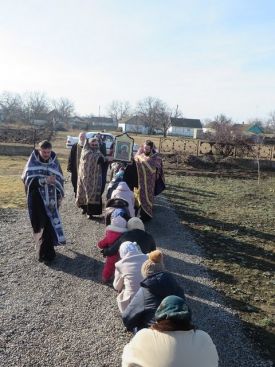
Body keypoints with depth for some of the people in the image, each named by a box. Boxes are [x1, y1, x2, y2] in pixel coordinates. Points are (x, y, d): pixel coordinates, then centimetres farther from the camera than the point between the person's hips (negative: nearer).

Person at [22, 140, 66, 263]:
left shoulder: (54, 161, 1)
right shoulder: (33, 161, -6)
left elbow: (59, 178, 8)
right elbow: (28, 178, -14)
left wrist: (60, 195, 6)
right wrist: (45, 180, -26)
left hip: (51, 198, 2)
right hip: (37, 198, -2)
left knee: (50, 223, 1)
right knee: (40, 223, -3)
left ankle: (47, 250, 15)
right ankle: (43, 251, 11)